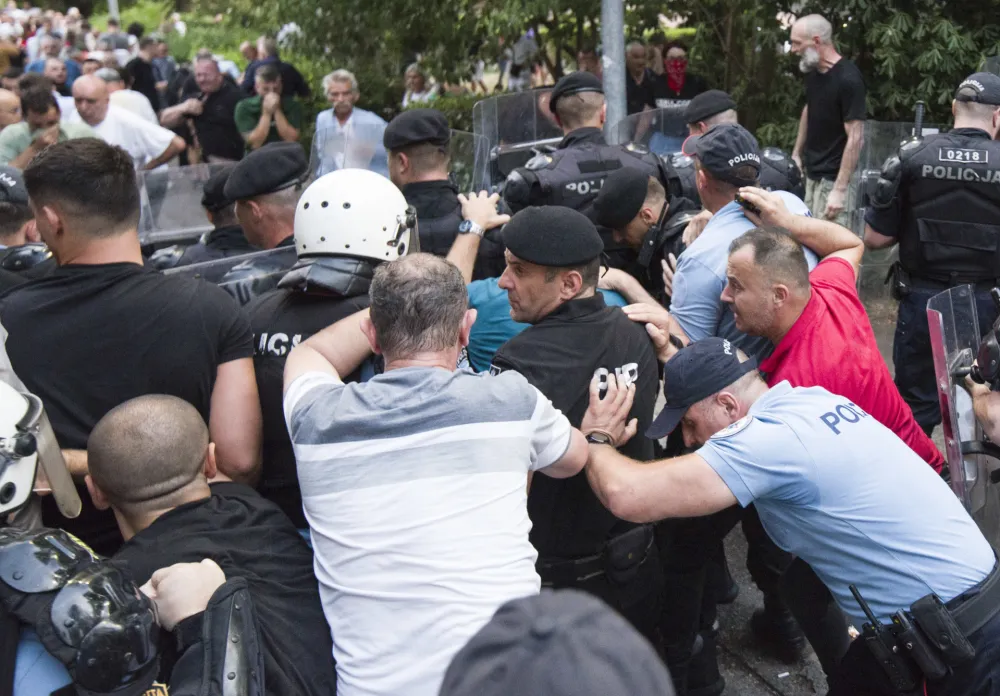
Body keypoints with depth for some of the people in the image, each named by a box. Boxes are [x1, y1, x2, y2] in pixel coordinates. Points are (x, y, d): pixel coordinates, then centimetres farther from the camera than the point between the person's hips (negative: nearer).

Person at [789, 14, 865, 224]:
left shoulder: (848, 79, -20)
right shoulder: (813, 71, 4)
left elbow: (855, 138, -21)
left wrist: (839, 189, -25)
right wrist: (797, 153, 18)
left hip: (832, 178, -8)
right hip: (811, 173, 8)